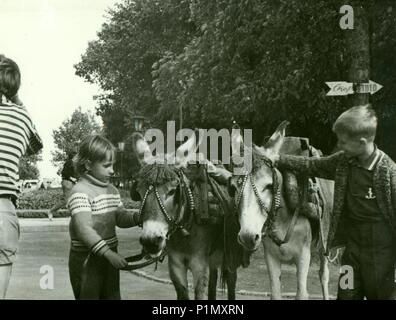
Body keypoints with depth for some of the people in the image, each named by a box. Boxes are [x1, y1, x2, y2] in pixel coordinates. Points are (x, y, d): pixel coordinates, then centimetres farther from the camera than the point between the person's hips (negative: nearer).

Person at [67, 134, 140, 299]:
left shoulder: (112, 189, 11)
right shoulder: (80, 191, -17)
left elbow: (121, 218, 13)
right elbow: (84, 229, -25)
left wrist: (139, 217, -8)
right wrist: (108, 253, -32)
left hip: (110, 255, 8)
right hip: (86, 259, -8)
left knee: (113, 296, 14)